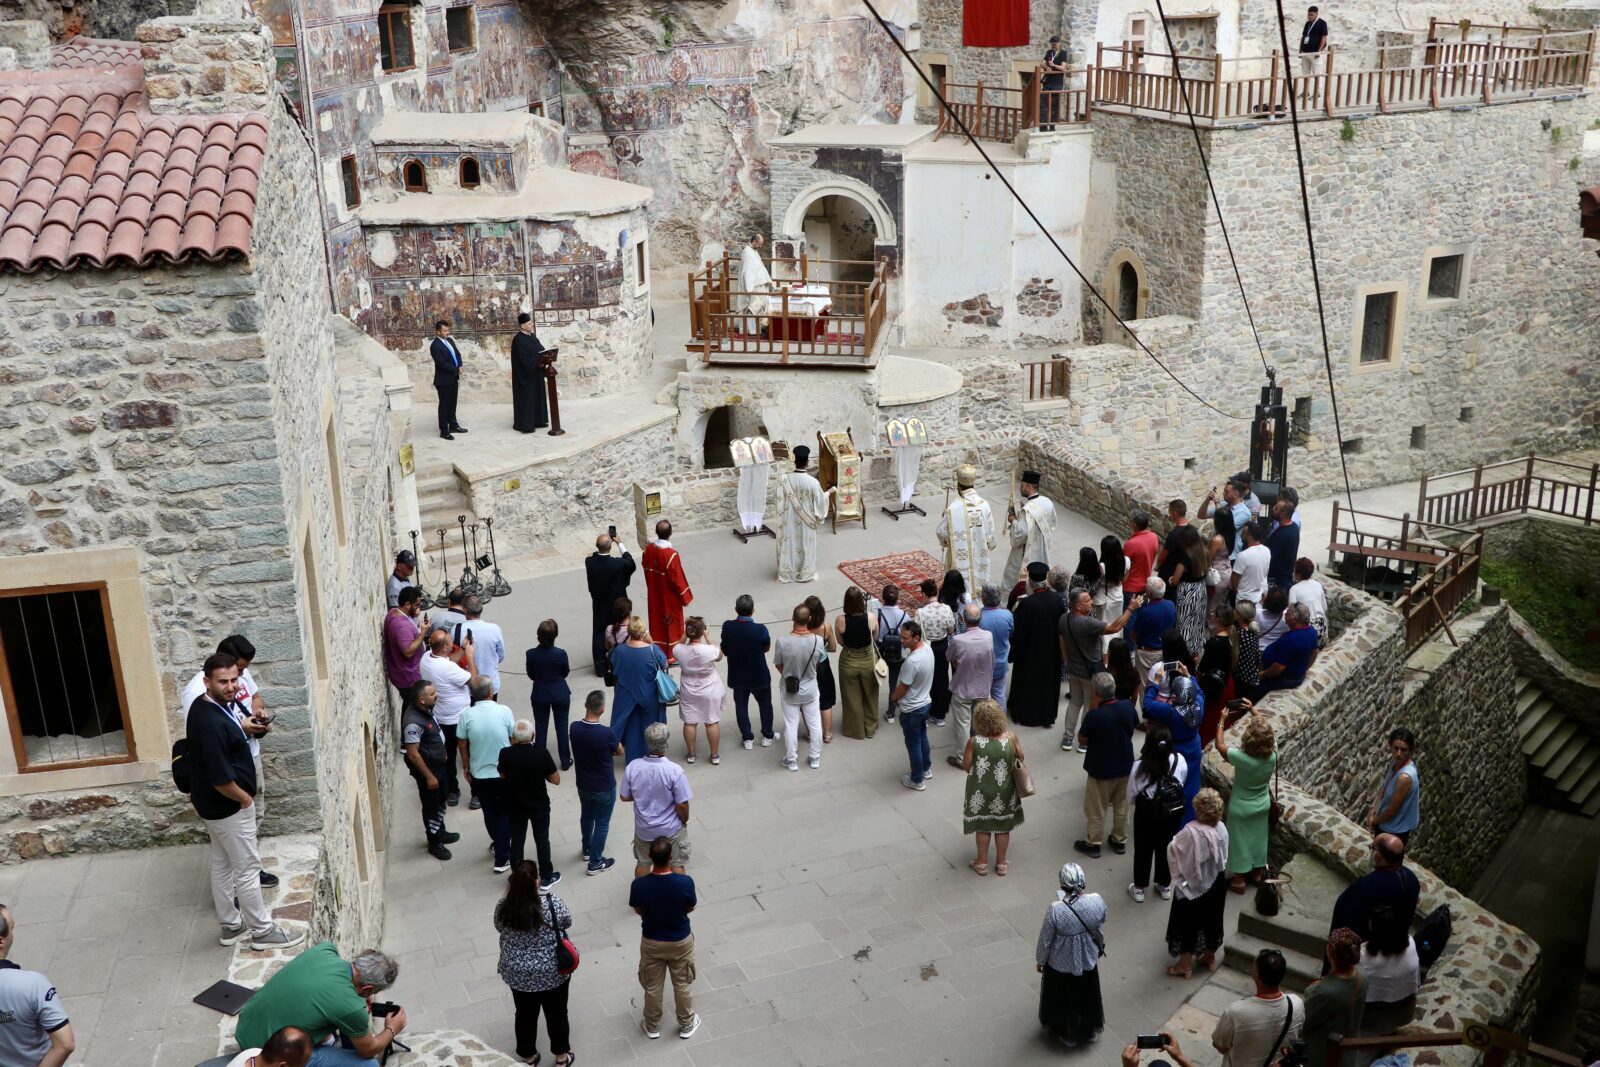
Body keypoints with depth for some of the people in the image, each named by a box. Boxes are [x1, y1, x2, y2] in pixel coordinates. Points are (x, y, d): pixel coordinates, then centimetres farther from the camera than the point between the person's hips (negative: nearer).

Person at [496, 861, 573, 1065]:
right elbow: (566, 923, -4)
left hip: (518, 974, 2)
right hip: (553, 972, -2)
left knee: (525, 1015, 24)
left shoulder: (503, 907, -18)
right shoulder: (552, 903, -25)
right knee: (556, 1014, 21)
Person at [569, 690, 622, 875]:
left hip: (583, 785, 5)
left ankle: (587, 849, 48)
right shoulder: (606, 733, -30)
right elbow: (620, 752, -10)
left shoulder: (575, 728, -16)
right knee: (602, 823, 13)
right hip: (604, 787, -5)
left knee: (586, 816, 28)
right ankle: (595, 863, 24)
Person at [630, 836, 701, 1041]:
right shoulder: (685, 882, -29)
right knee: (683, 984, 24)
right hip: (680, 940, 0)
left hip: (651, 942, 1)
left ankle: (652, 1027, 43)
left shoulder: (639, 884, -27)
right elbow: (689, 908, -9)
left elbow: (638, 911, -8)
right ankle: (686, 1025, 42)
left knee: (652, 986, 24)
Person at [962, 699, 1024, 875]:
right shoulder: (1011, 738, -19)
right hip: (1004, 792, 1)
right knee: (1003, 827, 20)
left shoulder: (973, 742, -23)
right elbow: (1020, 759, -3)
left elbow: (966, 767, -11)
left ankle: (982, 863, 33)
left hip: (980, 793, -1)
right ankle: (1001, 864, 33)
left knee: (983, 827, 19)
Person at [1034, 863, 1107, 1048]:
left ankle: (1066, 1034, 47)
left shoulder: (1055, 910, -34)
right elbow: (1100, 930, -4)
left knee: (1064, 999, 25)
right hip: (1088, 960, 3)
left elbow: (1045, 940, -18)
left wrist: (1040, 960, 1)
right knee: (1086, 996, 29)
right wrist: (1099, 946, 17)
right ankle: (1090, 1031, 52)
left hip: (1061, 963, -3)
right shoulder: (1098, 901, -25)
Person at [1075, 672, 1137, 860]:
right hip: (1124, 765, 5)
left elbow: (1082, 740, -14)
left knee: (1096, 809, 15)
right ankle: (1119, 841, 38)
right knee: (1121, 805, 23)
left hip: (1101, 770, -5)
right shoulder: (1128, 707, -15)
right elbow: (1134, 727, 5)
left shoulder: (1094, 716, -31)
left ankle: (1092, 844, 30)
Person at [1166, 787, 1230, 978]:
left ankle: (1185, 964, 24)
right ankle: (1210, 957, 41)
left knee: (1188, 922, 12)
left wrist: (1174, 841, 3)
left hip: (1192, 886, -6)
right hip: (1217, 883, 6)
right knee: (1212, 919, 23)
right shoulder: (1221, 828, -13)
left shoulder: (1191, 832, -31)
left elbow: (1172, 850, -16)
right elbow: (1224, 857, 1)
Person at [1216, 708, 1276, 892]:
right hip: (1263, 804, 4)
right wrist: (1253, 710, -5)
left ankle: (1238, 880, 34)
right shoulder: (1273, 753, -25)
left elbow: (1220, 745, -18)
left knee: (1240, 840, 17)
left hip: (1241, 808, -4)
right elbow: (1265, 728, -6)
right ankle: (1257, 873, 46)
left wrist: (1222, 721, -11)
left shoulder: (1241, 757, -37)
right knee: (1258, 837, 26)